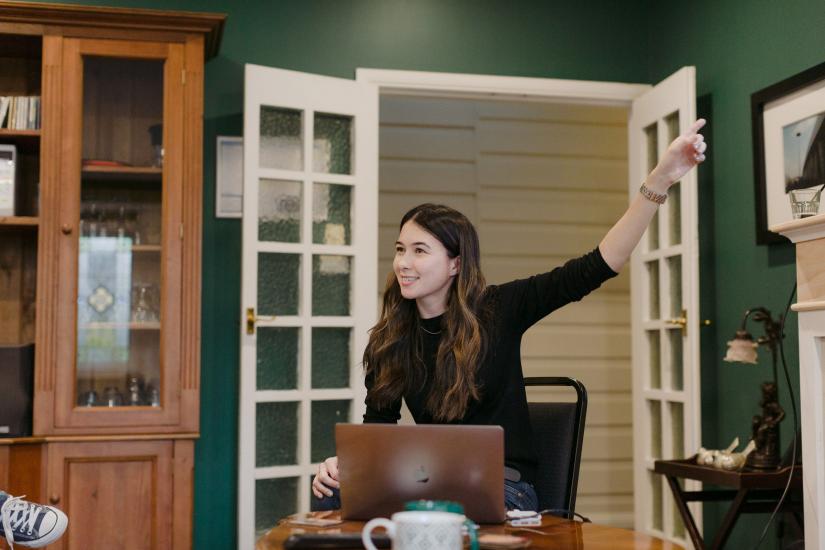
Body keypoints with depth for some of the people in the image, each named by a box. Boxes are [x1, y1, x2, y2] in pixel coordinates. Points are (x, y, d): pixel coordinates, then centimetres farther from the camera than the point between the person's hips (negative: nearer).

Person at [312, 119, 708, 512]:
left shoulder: (498, 309, -8)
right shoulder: (387, 341, 2)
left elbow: (598, 266, -16)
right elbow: (376, 426, 8)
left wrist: (659, 181, -25)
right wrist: (343, 461, -16)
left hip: (503, 488, -3)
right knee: (335, 491, -24)